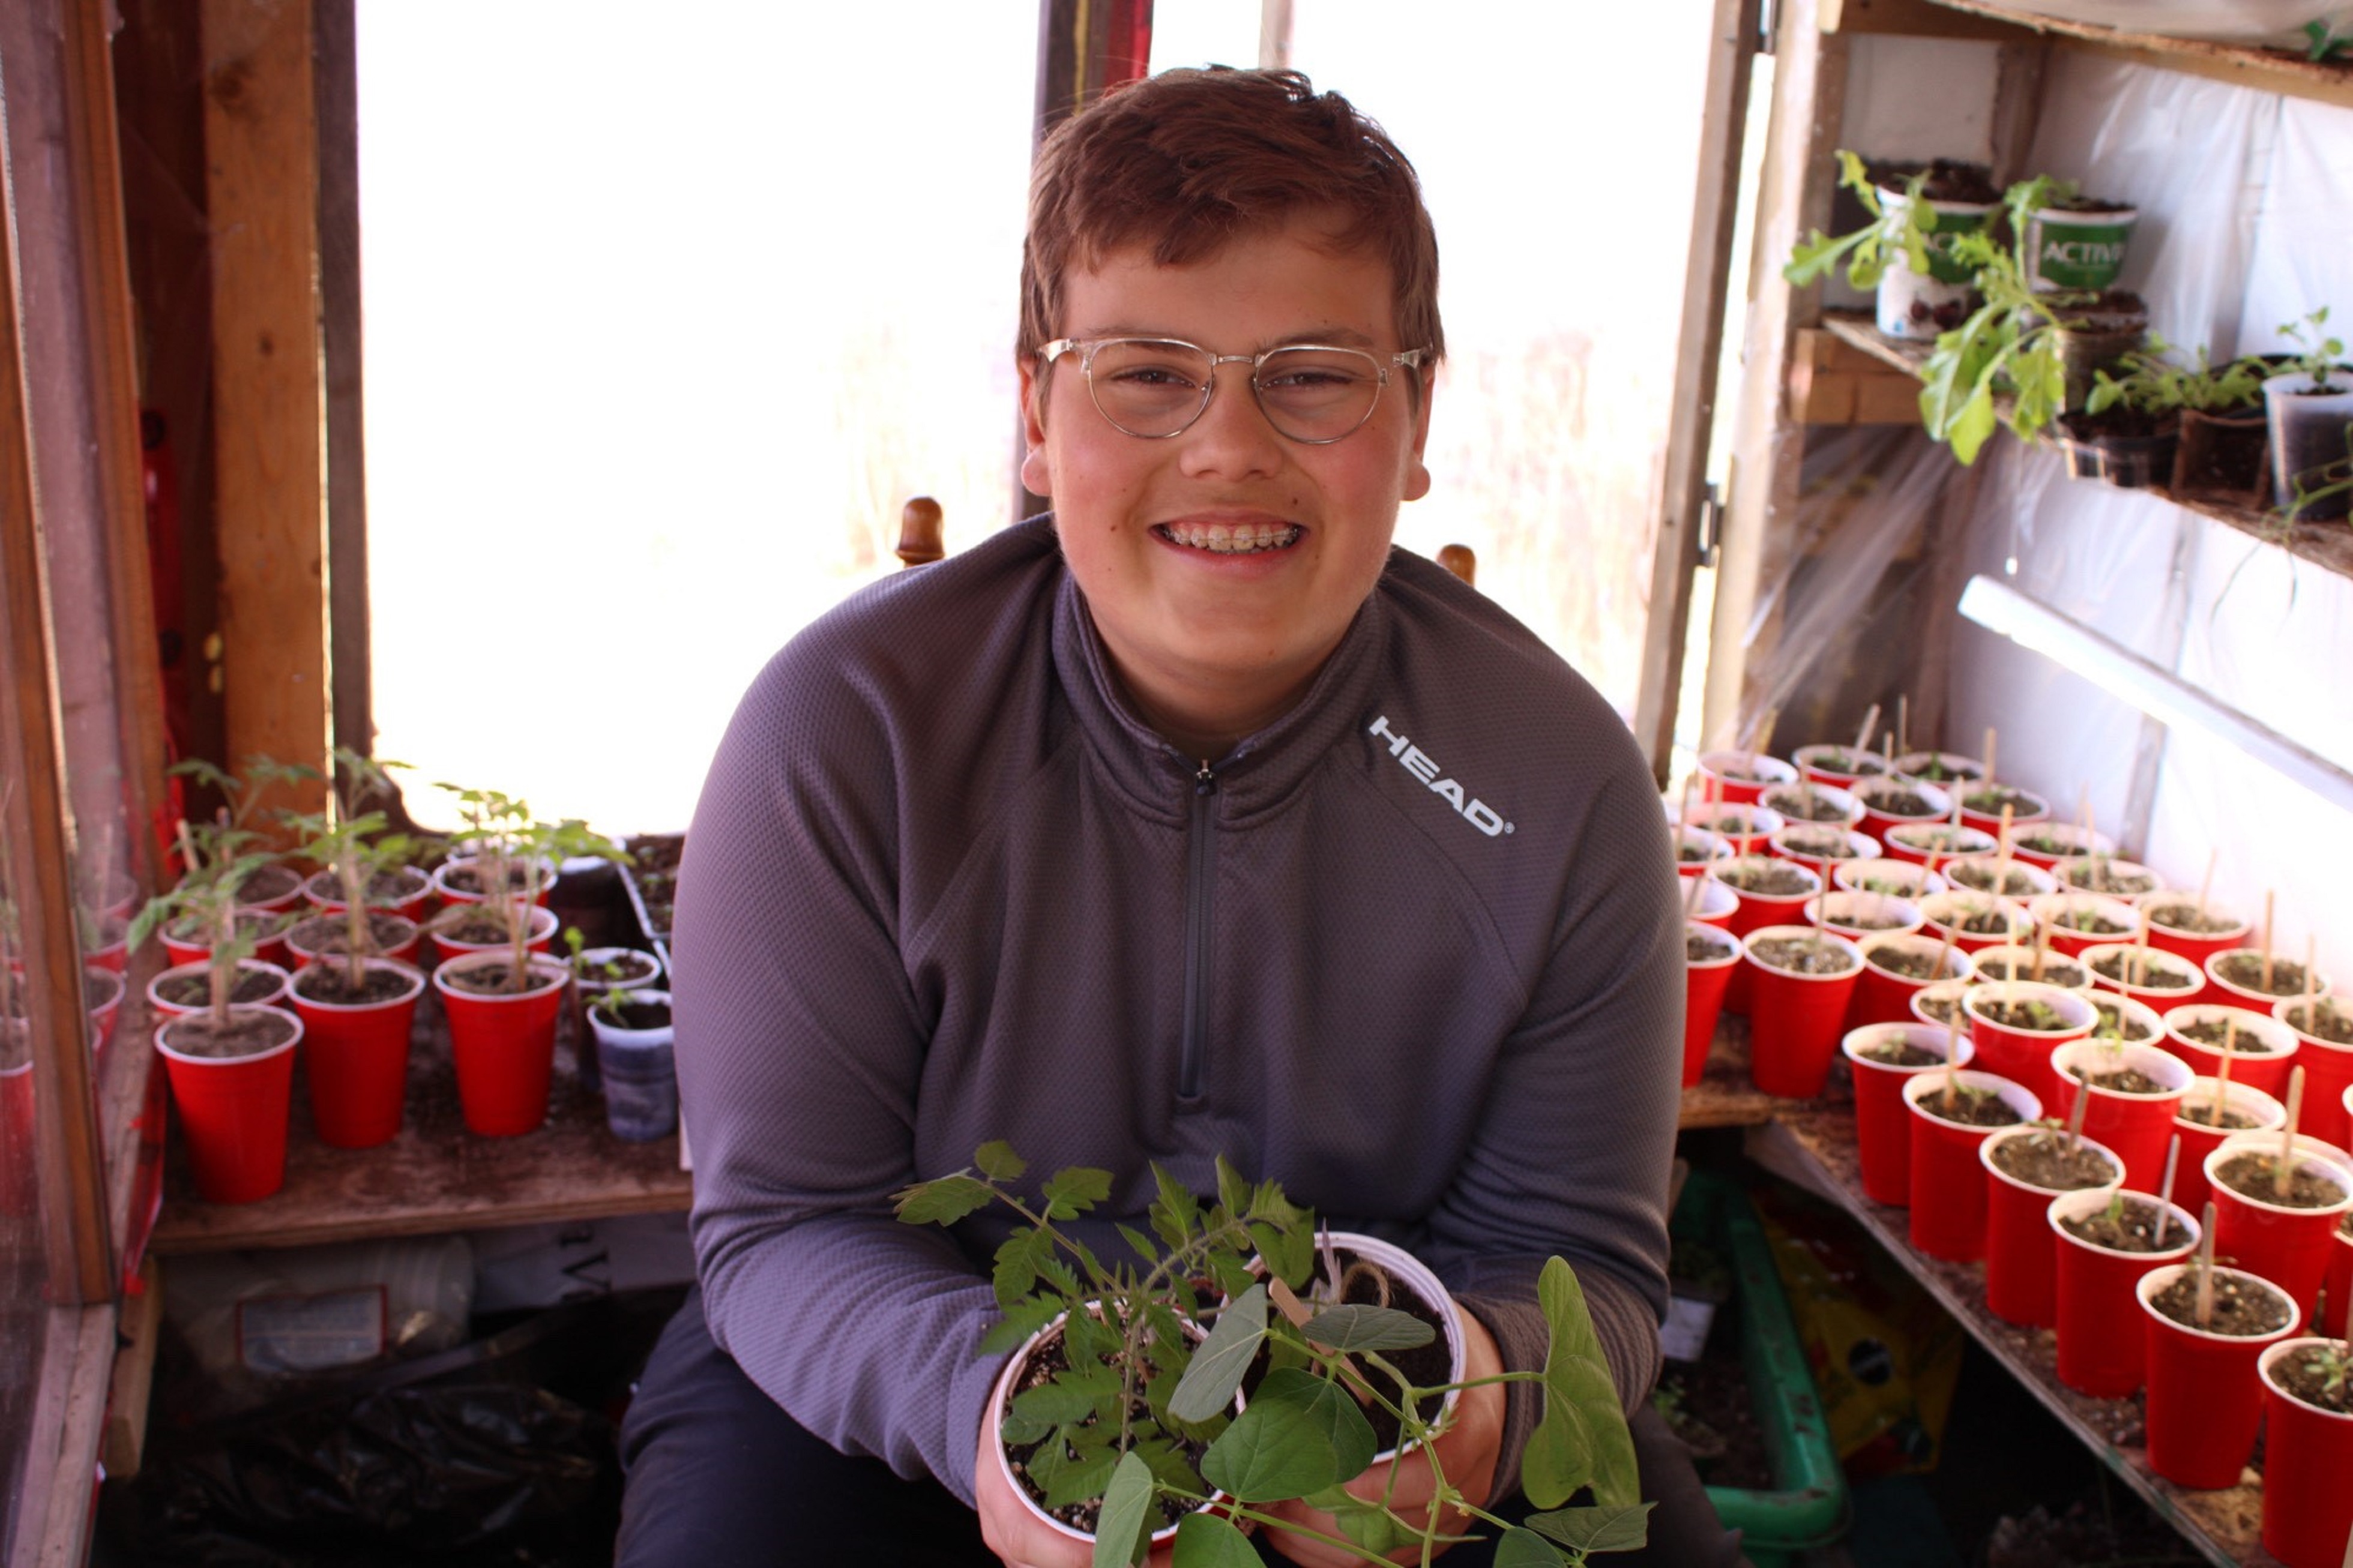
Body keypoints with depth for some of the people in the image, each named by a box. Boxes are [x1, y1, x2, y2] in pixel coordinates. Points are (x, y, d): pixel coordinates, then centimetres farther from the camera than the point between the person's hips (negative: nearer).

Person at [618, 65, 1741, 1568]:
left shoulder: (1562, 779, -13)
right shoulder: (842, 727, -17)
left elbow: (1575, 1254, -7)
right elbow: (783, 1219, -14)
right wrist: (980, 1397, -34)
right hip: (905, 1386, -1)